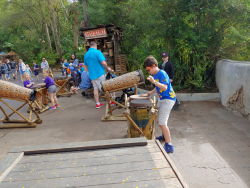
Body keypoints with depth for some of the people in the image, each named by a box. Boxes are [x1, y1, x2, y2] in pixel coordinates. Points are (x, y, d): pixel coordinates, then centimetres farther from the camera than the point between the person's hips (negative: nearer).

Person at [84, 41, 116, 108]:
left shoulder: (86, 54, 10)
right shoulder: (97, 52, -12)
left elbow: (86, 66, 18)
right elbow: (103, 63, -19)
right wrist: (107, 68, -1)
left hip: (92, 74, 6)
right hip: (100, 73, -6)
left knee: (96, 88, 11)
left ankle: (97, 104, 15)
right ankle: (110, 102, 14)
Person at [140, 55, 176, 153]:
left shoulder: (162, 74, -18)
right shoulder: (155, 75, 10)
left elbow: (164, 87, -28)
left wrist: (154, 82, -36)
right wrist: (148, 94, 16)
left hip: (168, 99, -10)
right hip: (161, 99, 10)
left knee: (162, 122, -14)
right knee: (159, 120, 22)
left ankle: (169, 145, -9)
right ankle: (165, 136, 43)